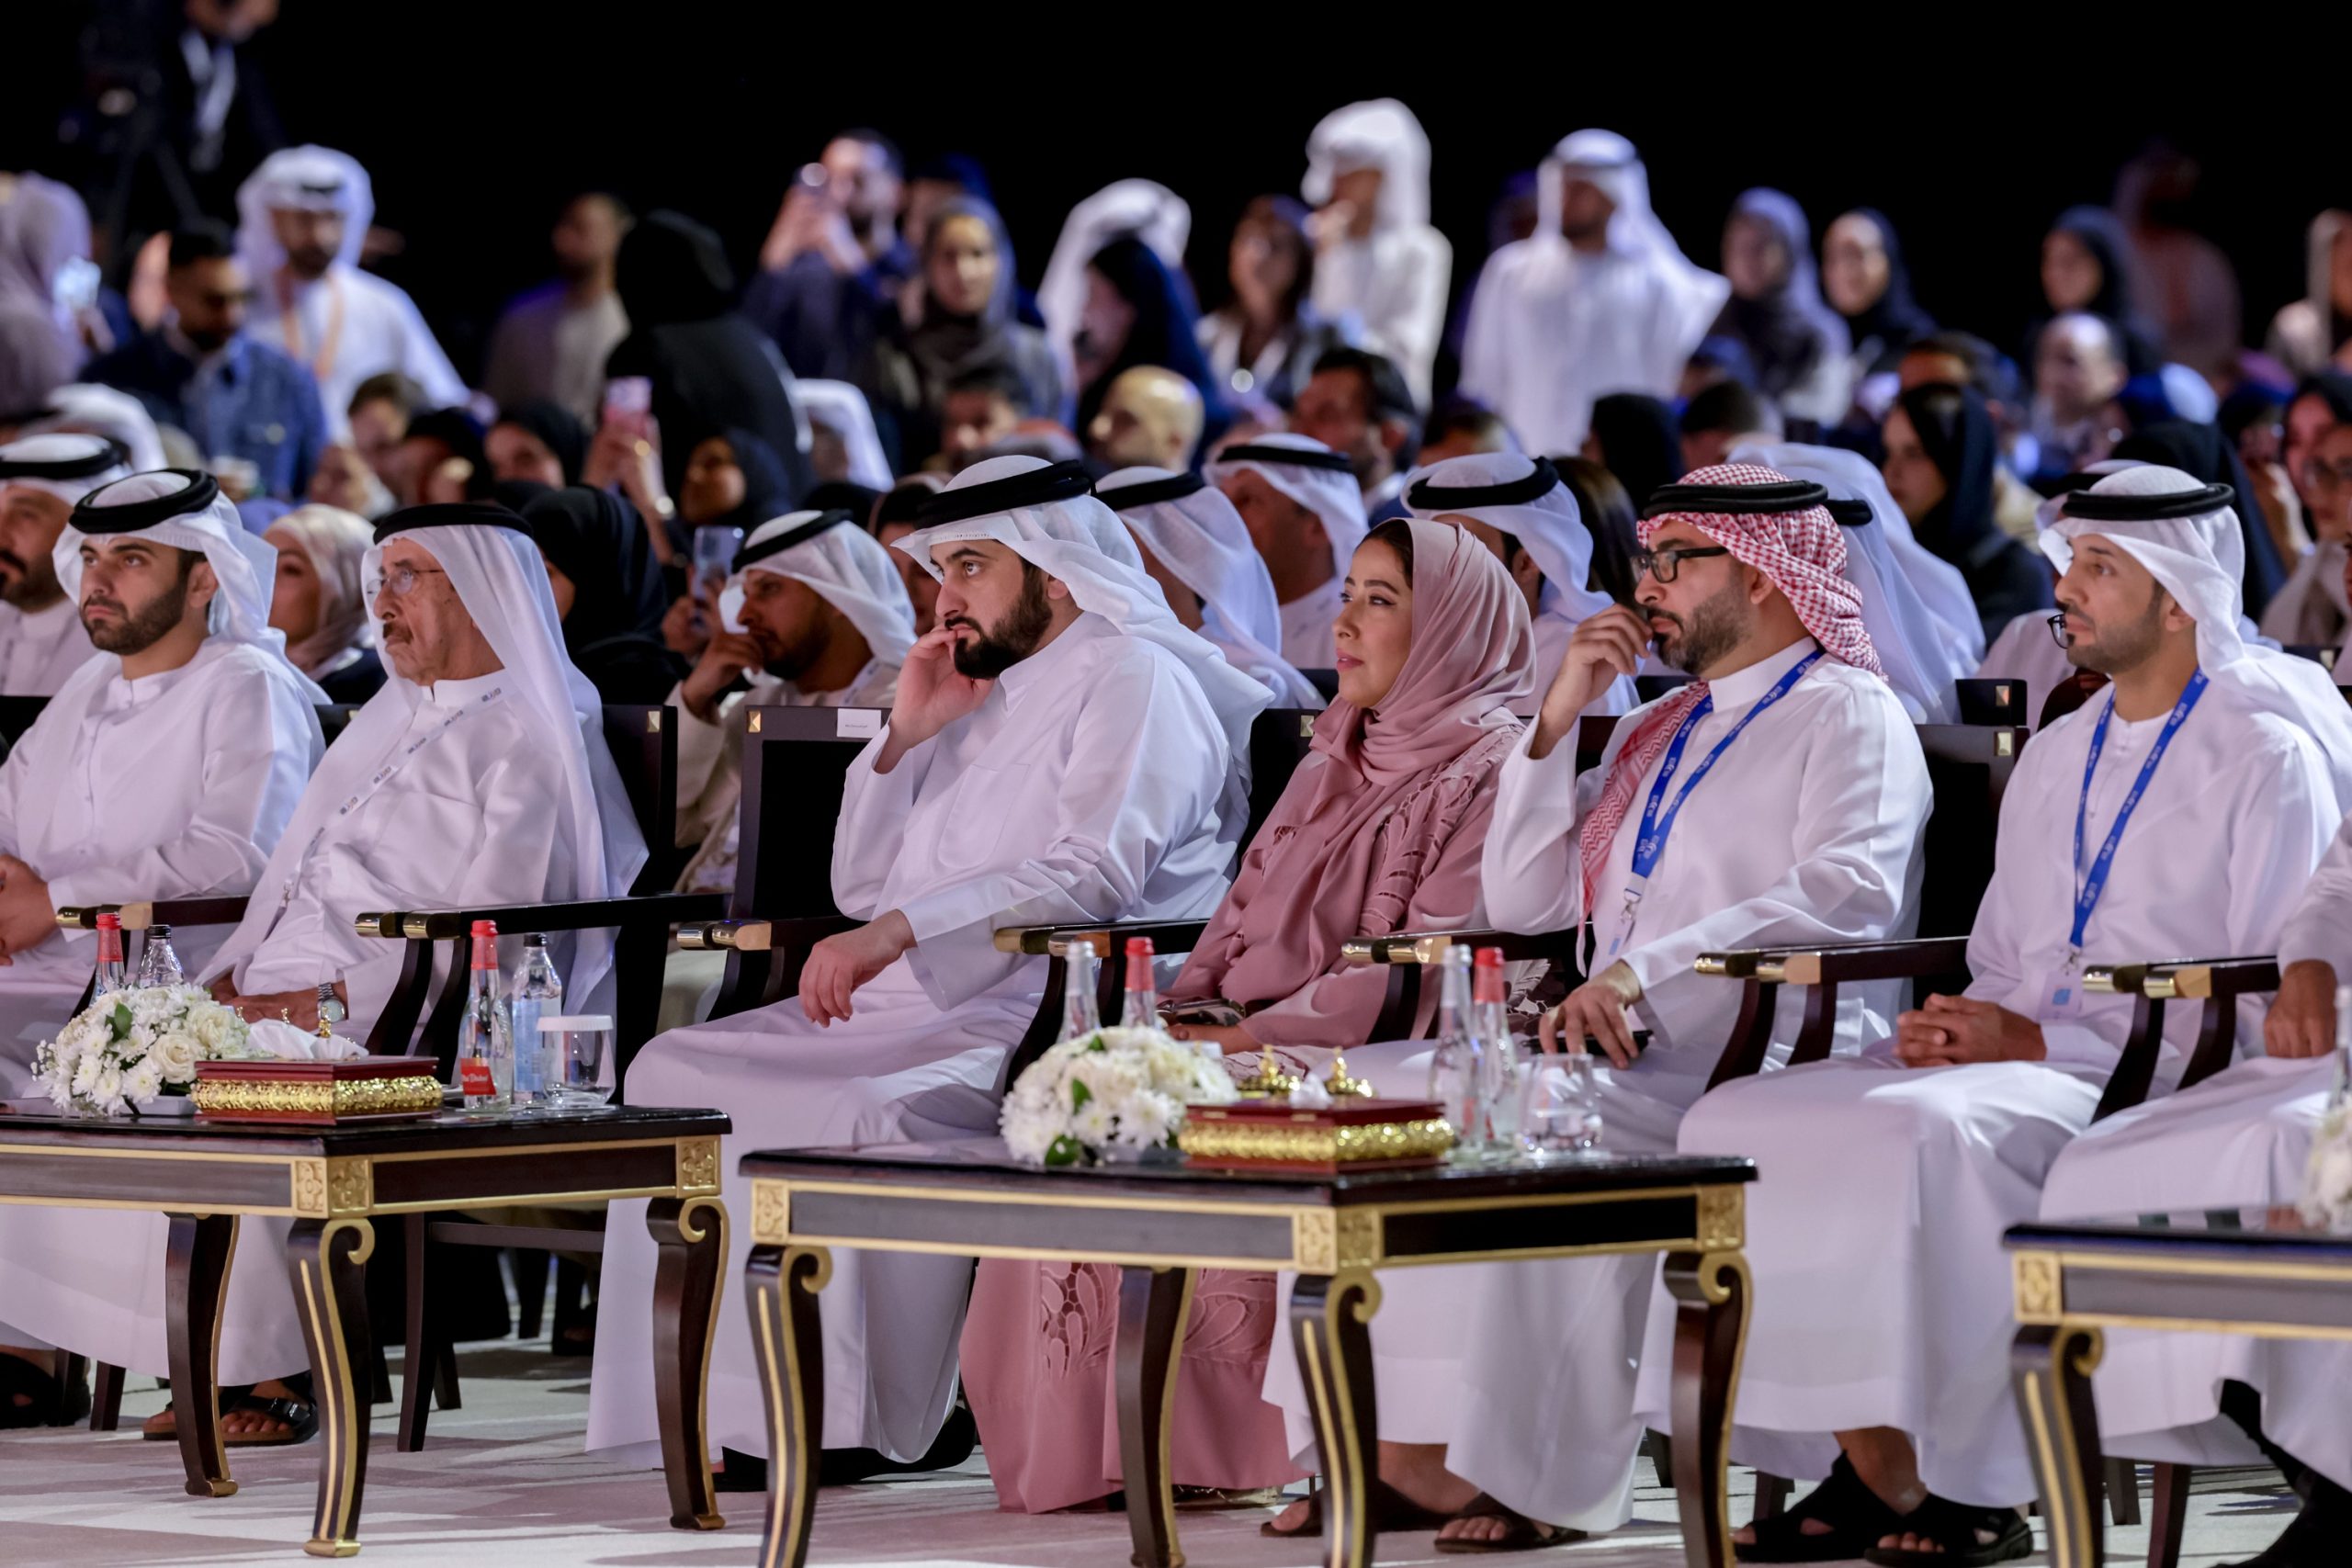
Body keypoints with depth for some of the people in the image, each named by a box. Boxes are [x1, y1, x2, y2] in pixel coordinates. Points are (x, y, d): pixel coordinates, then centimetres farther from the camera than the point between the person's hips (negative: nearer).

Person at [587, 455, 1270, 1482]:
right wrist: (905, 738, 9)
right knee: (674, 1071, -6)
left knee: (871, 1114, -35)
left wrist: (903, 929, -29)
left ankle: (887, 1417, -24)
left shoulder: (1131, 679, -4)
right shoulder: (982, 697, 25)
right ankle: (738, 1399, -11)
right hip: (916, 1008, 9)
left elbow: (1097, 875, -20)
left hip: (1041, 1017, -9)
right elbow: (861, 887, 24)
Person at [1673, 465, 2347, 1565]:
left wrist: (2038, 1042, -15)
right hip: (2018, 1064, 8)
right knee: (1740, 1122, -13)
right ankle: (1866, 1469, -14)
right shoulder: (2056, 754, 22)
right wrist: (1956, 1023, 1)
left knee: (1929, 1133, -36)